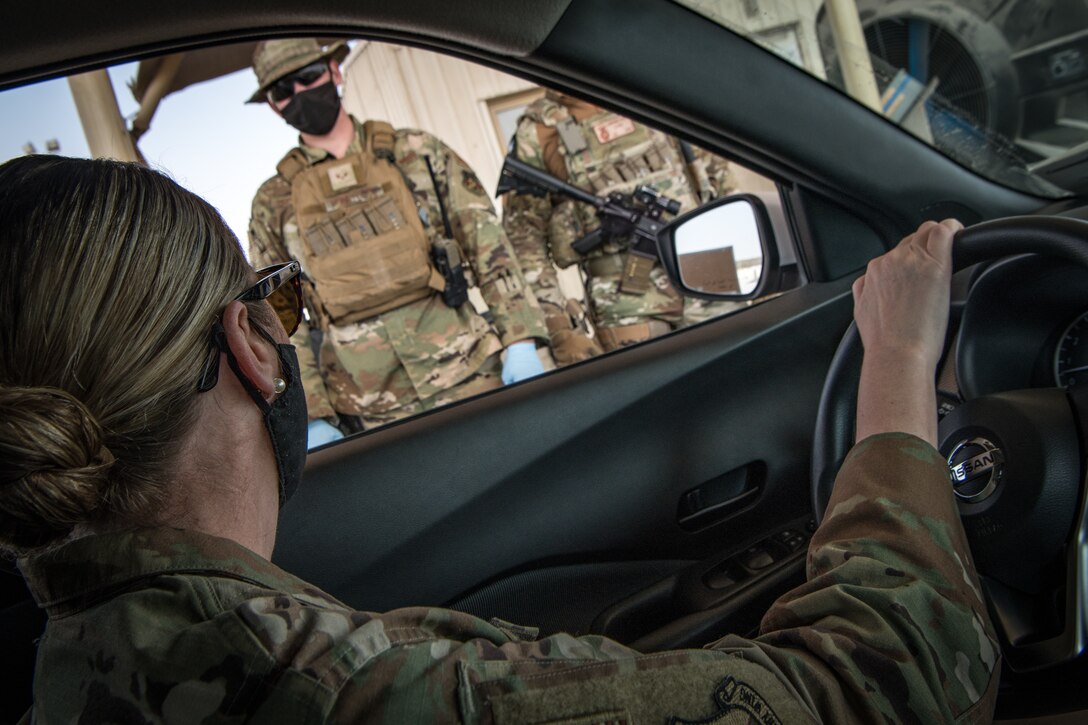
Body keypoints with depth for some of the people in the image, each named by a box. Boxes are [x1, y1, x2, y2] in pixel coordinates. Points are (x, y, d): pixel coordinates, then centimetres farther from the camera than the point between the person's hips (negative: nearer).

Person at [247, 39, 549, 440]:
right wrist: (312, 419, 0)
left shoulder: (417, 152, 9)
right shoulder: (274, 204, 8)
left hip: (468, 376, 1)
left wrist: (521, 341, -4)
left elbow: (487, 242, 6)